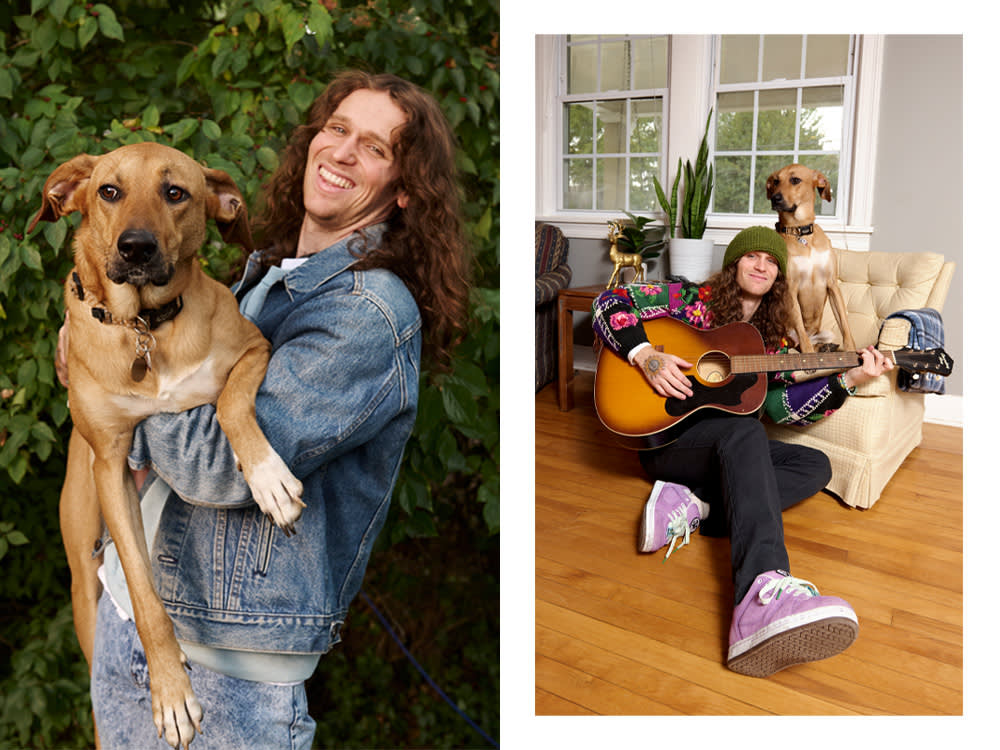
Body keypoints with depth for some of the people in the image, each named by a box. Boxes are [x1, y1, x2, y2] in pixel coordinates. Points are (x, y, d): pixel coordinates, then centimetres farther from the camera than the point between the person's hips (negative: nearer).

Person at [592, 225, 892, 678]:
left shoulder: (770, 336, 13)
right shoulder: (692, 300, 0)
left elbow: (781, 407, 0)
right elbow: (608, 304, -9)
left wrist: (849, 380, -11)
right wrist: (646, 356, -22)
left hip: (725, 448, 7)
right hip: (666, 436, -6)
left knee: (816, 467, -12)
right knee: (744, 431, -37)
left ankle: (693, 506, -31)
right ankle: (765, 590, -64)